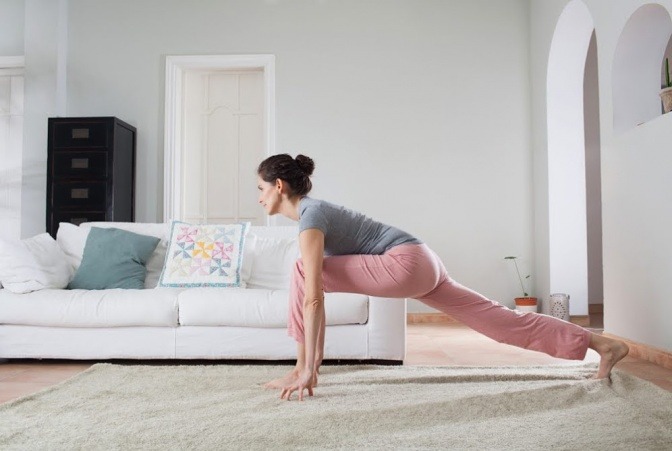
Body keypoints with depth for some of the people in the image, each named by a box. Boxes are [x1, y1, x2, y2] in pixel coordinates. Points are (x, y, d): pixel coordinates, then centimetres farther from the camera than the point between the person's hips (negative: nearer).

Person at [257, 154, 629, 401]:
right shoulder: (312, 211, 16)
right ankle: (604, 344, 18)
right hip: (420, 264, 10)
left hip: (407, 264, -10)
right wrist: (311, 360, 22)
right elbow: (315, 297, 20)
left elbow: (313, 298, -20)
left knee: (303, 271, -9)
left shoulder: (310, 217, -11)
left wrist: (307, 369, -17)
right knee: (498, 319, 11)